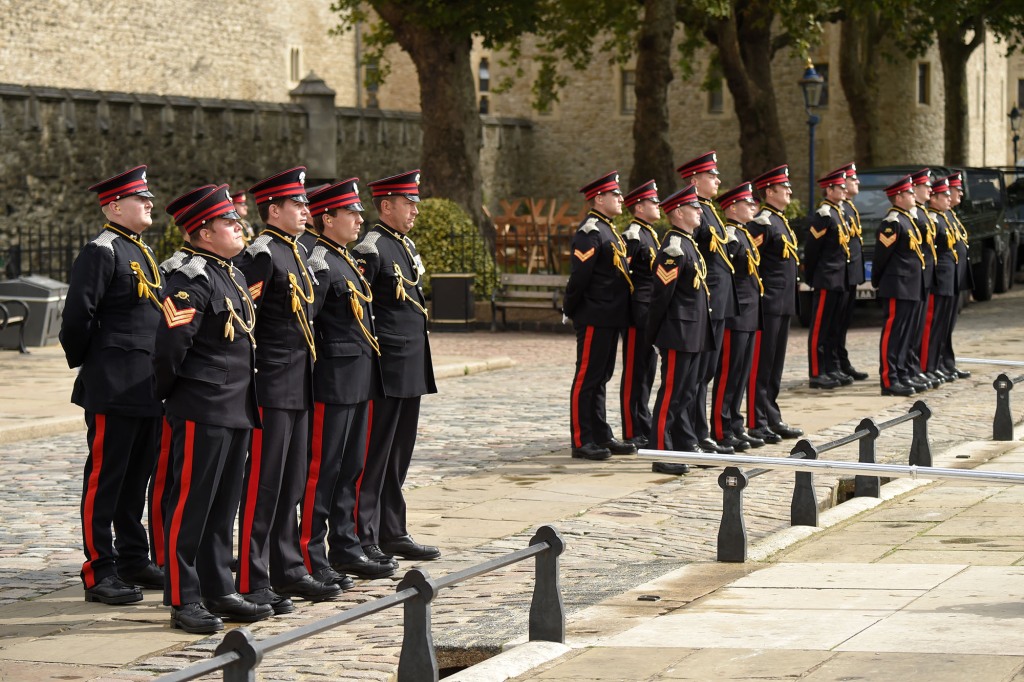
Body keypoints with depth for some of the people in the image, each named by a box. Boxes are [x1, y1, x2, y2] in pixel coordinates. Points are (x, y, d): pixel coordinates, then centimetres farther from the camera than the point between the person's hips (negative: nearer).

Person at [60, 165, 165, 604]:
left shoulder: (144, 252, 17)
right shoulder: (102, 252, -12)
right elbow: (77, 317, -15)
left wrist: (160, 375, 17)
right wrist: (86, 365, -3)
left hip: (148, 388, 9)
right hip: (114, 387, -9)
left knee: (138, 476, 15)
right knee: (105, 477, -4)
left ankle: (134, 559, 25)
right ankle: (99, 572, 0)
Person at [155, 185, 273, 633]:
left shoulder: (233, 277, 16)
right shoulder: (192, 280, -14)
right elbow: (171, 344, -17)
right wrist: (168, 394, -5)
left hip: (238, 409, 9)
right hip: (202, 411, -9)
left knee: (224, 506, 14)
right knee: (191, 504, -4)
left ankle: (219, 592, 22)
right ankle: (183, 601, 0)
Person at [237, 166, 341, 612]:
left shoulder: (296, 252, 14)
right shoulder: (262, 254, -14)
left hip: (299, 386, 9)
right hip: (272, 386, -9)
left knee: (291, 484, 15)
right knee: (262, 484, -6)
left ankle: (287, 571, 24)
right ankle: (251, 583, -2)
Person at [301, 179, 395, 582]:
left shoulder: (345, 261, 17)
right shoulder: (320, 264, -14)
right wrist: (315, 369, -18)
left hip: (359, 382, 10)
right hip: (334, 382, -10)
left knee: (350, 468, 14)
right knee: (322, 469, -5)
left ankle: (344, 548, 21)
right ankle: (309, 557, -1)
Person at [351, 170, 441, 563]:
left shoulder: (406, 246, 15)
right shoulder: (371, 249, -14)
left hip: (410, 371, 9)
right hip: (384, 371, -9)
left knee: (398, 455, 15)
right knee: (373, 454, -4)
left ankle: (392, 534, 23)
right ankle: (363, 540, 1)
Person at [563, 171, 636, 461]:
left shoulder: (607, 230, 17)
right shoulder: (590, 232, -15)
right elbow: (579, 276, -18)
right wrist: (570, 310, -10)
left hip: (610, 318, 10)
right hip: (595, 318, -10)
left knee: (600, 379, 14)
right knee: (586, 379, -4)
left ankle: (601, 437, 21)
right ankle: (581, 442, -2)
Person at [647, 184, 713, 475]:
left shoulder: (688, 244, 14)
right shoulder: (674, 249, -18)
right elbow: (661, 294, -17)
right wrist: (654, 332, -13)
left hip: (692, 335, 10)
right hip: (678, 333, -10)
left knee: (687, 392, 16)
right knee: (671, 393, -5)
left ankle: (687, 445, 25)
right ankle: (662, 455, -1)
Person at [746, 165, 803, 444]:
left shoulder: (781, 221, 17)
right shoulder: (763, 222, -14)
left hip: (783, 304, 10)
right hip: (768, 304, -10)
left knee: (775, 365, 14)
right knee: (760, 365, -6)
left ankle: (772, 419, 21)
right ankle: (757, 424, -4)